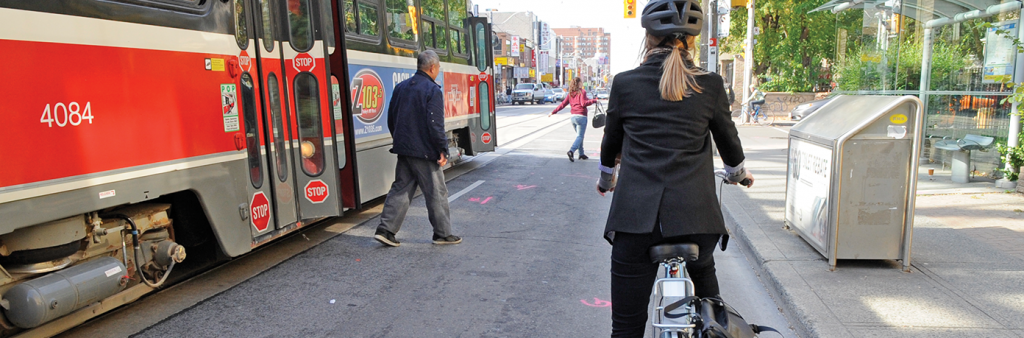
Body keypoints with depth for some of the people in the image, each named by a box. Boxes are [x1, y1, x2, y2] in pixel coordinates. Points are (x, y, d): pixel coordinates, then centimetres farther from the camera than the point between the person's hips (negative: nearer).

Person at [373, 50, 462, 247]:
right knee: (436, 192, 4)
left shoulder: (401, 87, 11)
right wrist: (443, 150, -12)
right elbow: (435, 124, -19)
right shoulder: (433, 90, -13)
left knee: (400, 189, 13)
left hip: (403, 149, 7)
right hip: (424, 151, -7)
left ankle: (385, 230, 10)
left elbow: (391, 119, 16)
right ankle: (443, 233, 14)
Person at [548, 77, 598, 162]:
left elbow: (563, 104, 13)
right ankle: (571, 151, -26)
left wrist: (554, 112, 19)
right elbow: (583, 103, -19)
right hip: (581, 117, -7)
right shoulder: (582, 92, -5)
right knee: (580, 136, -6)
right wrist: (594, 100, -18)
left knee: (579, 136, 18)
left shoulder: (570, 94, 12)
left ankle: (581, 153, 20)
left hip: (573, 117, 7)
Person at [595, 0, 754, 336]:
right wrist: (739, 174, 40)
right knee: (703, 271, 36)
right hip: (695, 215, 2)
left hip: (635, 215, -1)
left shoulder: (624, 83, 4)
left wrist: (605, 179, 37)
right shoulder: (711, 85, 4)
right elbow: (728, 141, 18)